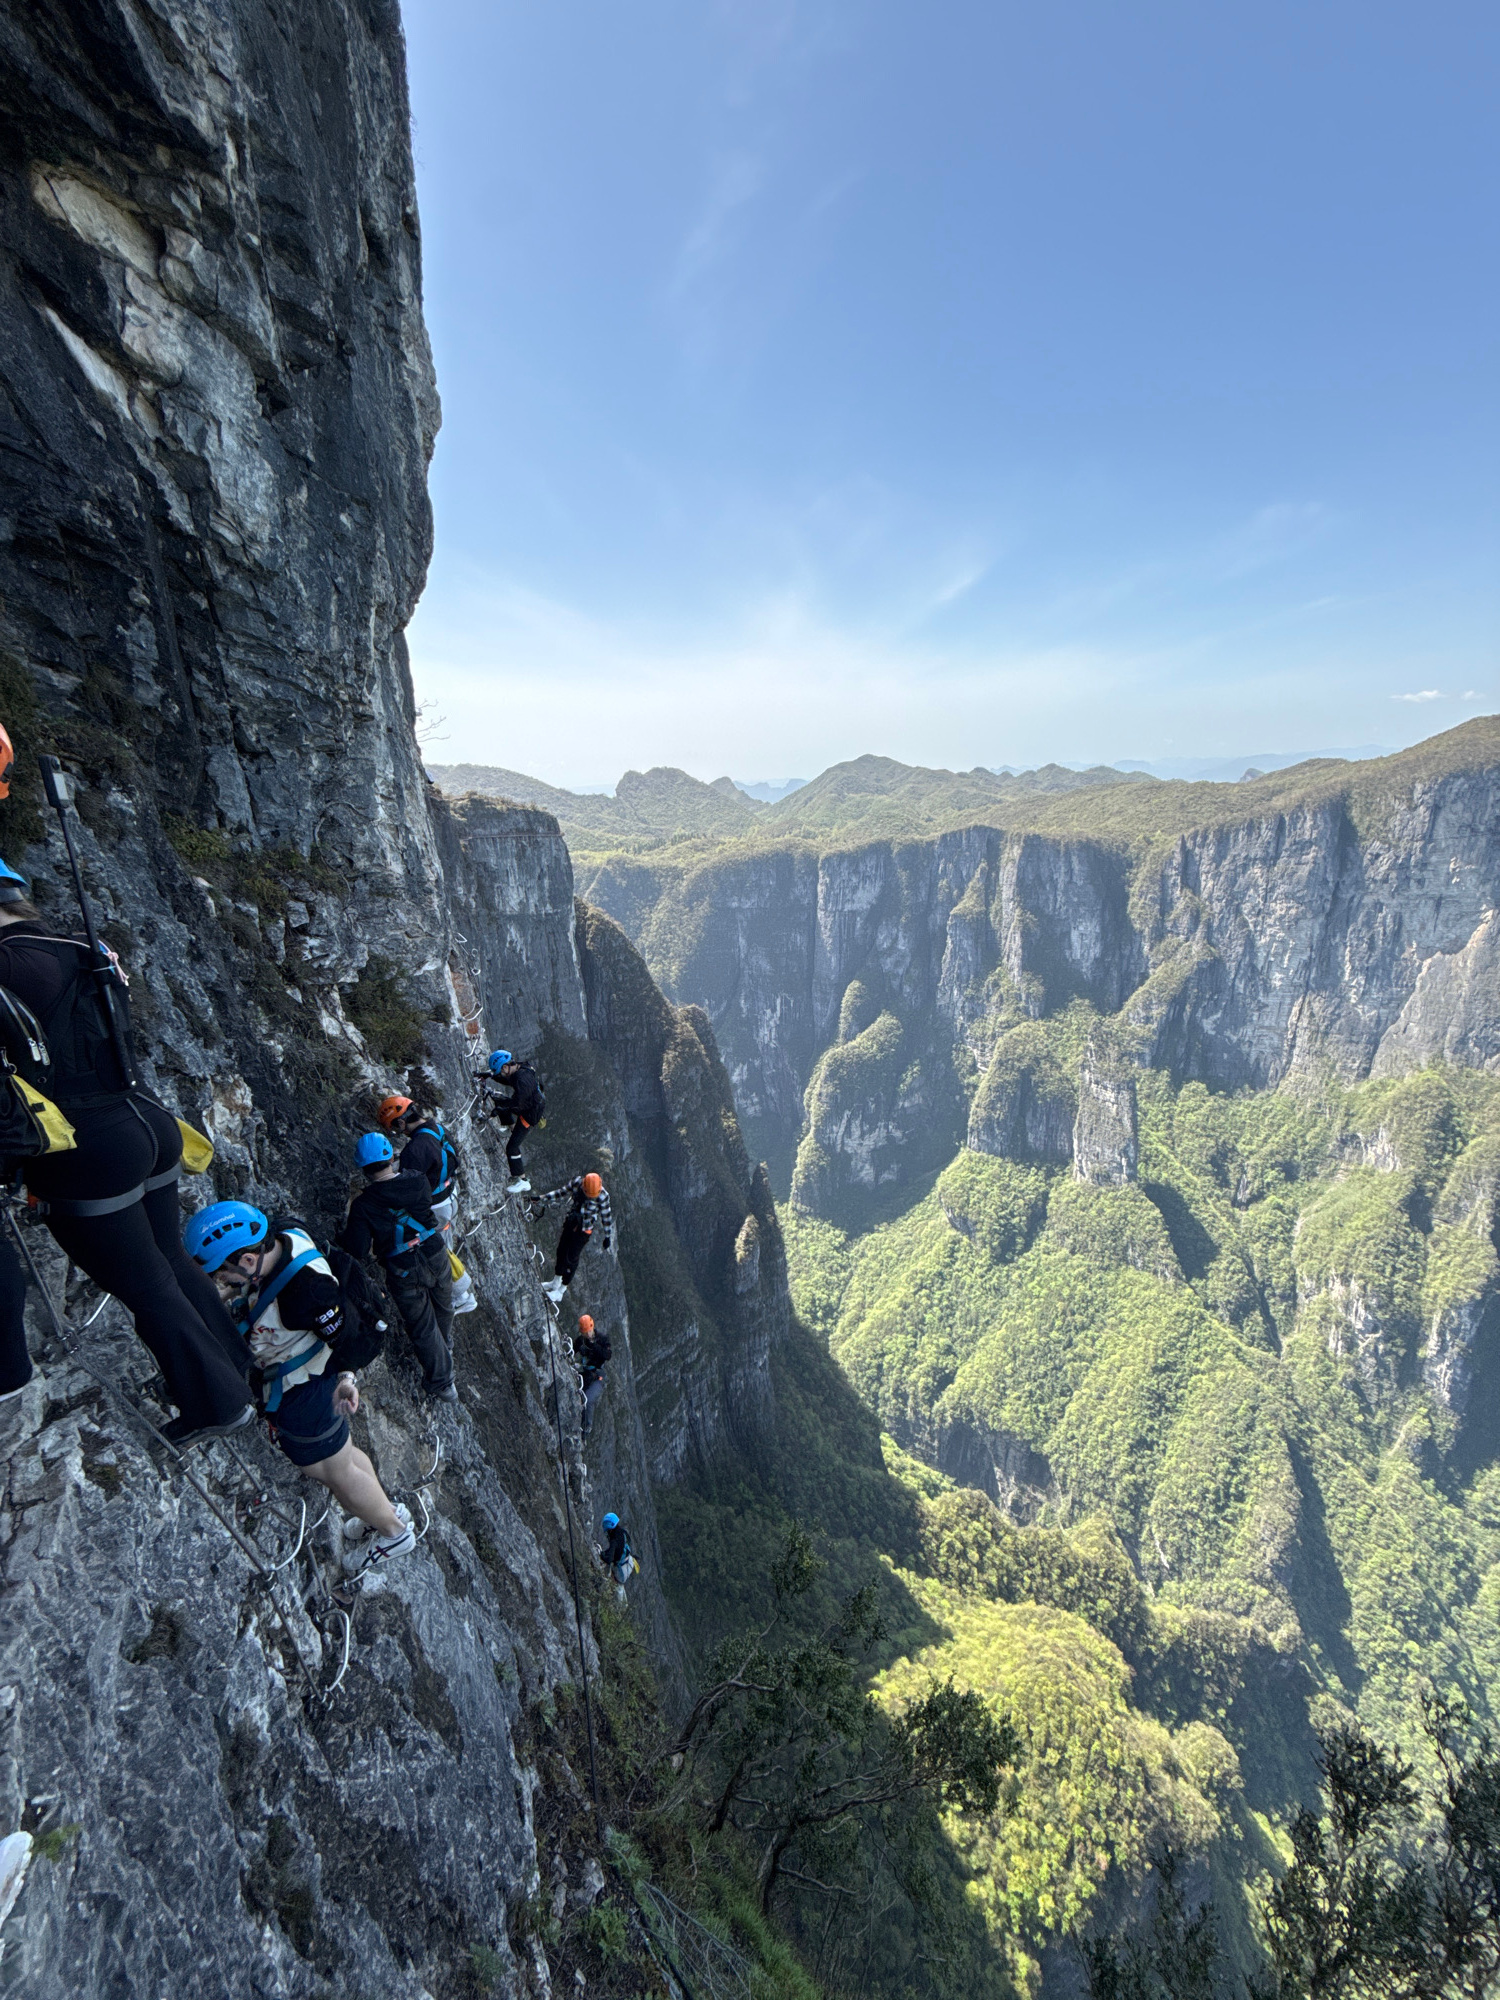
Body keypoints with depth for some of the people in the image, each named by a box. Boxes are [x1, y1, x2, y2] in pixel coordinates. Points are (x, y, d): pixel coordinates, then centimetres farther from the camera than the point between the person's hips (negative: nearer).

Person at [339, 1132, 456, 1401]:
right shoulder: (418, 1181, -14)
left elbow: (358, 1250, -21)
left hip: (404, 1275, -3)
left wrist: (344, 1230, -1)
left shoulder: (363, 1205, -20)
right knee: (443, 1308, 31)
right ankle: (446, 1347, 60)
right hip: (436, 1258, 3)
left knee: (423, 1328, 17)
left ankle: (442, 1383, 32)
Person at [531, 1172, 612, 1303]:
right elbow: (562, 1193, 0)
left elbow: (606, 1216, -12)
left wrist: (608, 1236, -3)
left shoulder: (603, 1196, -26)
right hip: (571, 1222, 5)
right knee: (561, 1251, 17)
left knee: (571, 1258, 2)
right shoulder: (576, 1182, -18)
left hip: (584, 1229, -5)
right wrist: (542, 1198, -2)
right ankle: (556, 1282, 38)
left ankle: (562, 1289, 21)